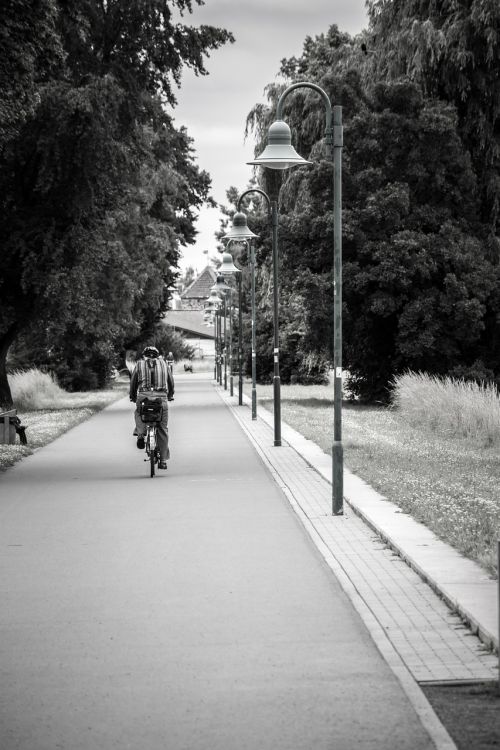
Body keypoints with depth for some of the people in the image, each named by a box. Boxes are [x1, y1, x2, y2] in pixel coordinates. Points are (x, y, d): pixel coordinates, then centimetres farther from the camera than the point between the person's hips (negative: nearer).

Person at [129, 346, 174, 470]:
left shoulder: (139, 364, 15)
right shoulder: (163, 363, 19)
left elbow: (133, 382, 16)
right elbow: (171, 381, 24)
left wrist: (133, 397, 31)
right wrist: (170, 395, 40)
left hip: (144, 396, -1)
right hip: (161, 397, 1)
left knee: (139, 413, 32)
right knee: (162, 430, 9)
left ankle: (140, 434, 4)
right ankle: (163, 460, 10)